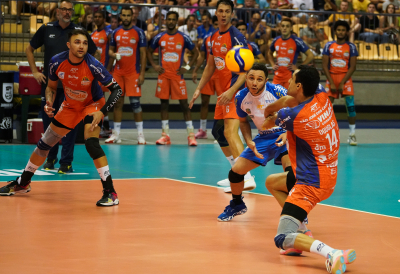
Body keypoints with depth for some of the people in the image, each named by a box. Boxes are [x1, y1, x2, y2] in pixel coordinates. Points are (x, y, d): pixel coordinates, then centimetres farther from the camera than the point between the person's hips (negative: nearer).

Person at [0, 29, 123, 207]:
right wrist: (49, 103, -19)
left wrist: (102, 112, -34)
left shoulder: (93, 65, -30)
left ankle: (110, 192, -23)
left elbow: (116, 89, -23)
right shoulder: (56, 62, -19)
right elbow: (51, 87, 1)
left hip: (92, 104, -5)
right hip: (70, 106, 5)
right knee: (44, 143, 10)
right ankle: (22, 184, 32)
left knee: (91, 143, -29)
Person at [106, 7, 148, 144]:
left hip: (133, 73, -4)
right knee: (117, 103, 5)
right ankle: (116, 133, 11)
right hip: (118, 72, 4)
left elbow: (143, 54, -4)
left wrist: (142, 73, -10)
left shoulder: (139, 32, -3)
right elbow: (111, 50, 18)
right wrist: (113, 54, -6)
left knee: (135, 102, -6)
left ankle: (140, 133, 1)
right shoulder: (116, 32, 8)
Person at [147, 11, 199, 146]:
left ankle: (191, 135, -2)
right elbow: (149, 51, 17)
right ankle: (165, 135, 9)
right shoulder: (159, 37, 5)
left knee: (184, 103, -4)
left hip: (178, 75, -2)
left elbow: (195, 52, 7)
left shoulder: (183, 37, 0)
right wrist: (154, 65, 4)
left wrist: (188, 67, -2)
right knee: (164, 103, 4)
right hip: (163, 75, 2)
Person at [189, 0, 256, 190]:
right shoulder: (214, 37, 12)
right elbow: (210, 65, 23)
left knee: (230, 131, -22)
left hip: (236, 89, -10)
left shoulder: (236, 37, -13)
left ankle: (248, 178, -30)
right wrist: (199, 89, 20)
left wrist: (232, 91, -28)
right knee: (218, 131, 16)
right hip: (224, 90, 10)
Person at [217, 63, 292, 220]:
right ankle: (237, 204, 31)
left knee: (291, 171, -30)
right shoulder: (241, 97, -10)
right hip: (263, 137, 5)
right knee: (235, 171, 0)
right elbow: (243, 121, 10)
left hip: (284, 135, -4)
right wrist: (249, 142, -5)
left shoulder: (276, 91, -23)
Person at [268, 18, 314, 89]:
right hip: (277, 75, 5)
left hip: (291, 75, -5)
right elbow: (270, 53, 27)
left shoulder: (297, 41, -10)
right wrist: (272, 64, 10)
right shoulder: (276, 40, 6)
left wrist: (298, 68, -10)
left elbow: (311, 56, -9)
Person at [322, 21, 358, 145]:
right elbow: (325, 66, 1)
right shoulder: (329, 45, 5)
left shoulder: (351, 47, 1)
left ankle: (352, 134, -7)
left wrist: (342, 83, -11)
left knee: (350, 105, -12)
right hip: (331, 77, 2)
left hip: (345, 78, -1)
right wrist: (331, 83, -8)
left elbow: (352, 67, -3)